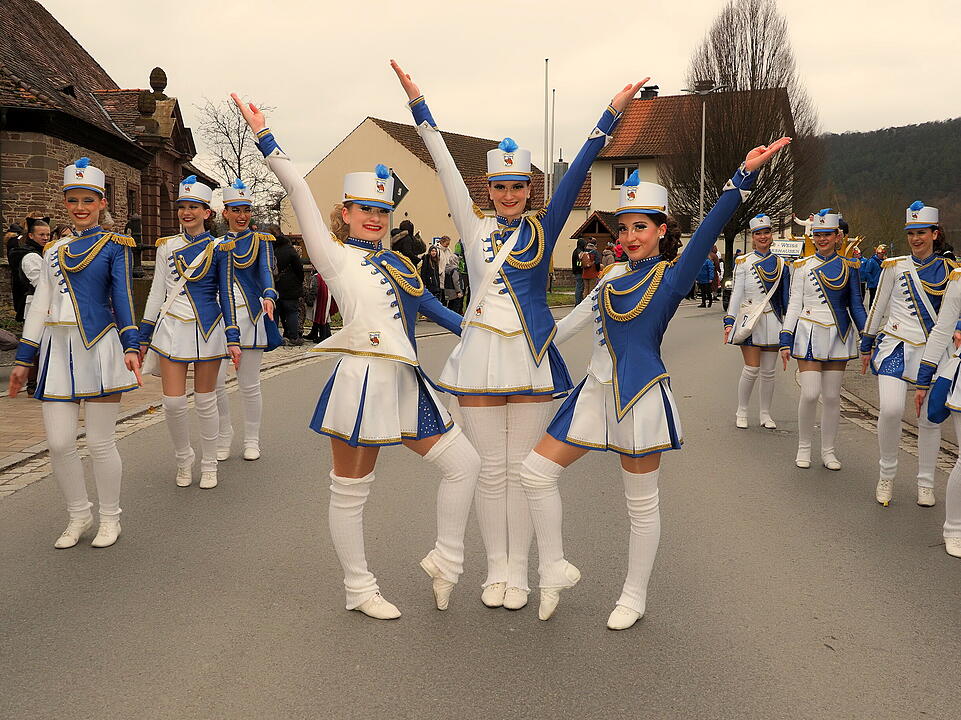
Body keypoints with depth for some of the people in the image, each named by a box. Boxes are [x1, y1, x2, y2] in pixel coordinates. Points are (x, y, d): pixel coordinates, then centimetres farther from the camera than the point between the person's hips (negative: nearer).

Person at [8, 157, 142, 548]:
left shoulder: (113, 245, 3)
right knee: (59, 442, 2)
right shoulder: (55, 250, 15)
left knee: (100, 442, 0)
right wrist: (23, 359, 15)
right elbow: (40, 306, 16)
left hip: (99, 349, -4)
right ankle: (79, 516, 20)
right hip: (58, 351, 4)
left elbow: (122, 299, -3)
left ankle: (110, 519, 16)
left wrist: (130, 346, -15)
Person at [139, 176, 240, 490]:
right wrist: (144, 337, 11)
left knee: (205, 402, 5)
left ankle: (209, 465, 21)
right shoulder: (167, 246, 8)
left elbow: (226, 296, 1)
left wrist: (232, 339, -5)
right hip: (172, 330, 2)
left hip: (208, 329, -2)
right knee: (173, 402, -4)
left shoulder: (218, 248, 1)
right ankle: (184, 459, 20)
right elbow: (156, 293, 11)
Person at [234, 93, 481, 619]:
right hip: (362, 380, -7)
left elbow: (430, 306, 23)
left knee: (464, 462, 7)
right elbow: (299, 191, -7)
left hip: (405, 383, 7)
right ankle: (359, 590, 20)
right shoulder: (335, 256, 0)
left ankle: (445, 561, 20)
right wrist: (265, 139, -10)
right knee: (350, 492, 4)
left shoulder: (395, 263, 18)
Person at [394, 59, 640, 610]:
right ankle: (496, 569, 19)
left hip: (531, 356, -1)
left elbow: (578, 171, -1)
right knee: (490, 470, 6)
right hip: (481, 353, 1)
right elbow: (447, 169, 2)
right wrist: (418, 105, 0)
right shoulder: (475, 228, 6)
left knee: (523, 470, 6)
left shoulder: (544, 229, 5)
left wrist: (610, 116, -6)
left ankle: (519, 572, 17)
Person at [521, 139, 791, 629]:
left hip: (640, 396, -6)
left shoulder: (672, 276, -6)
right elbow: (576, 319, 21)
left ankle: (634, 597, 24)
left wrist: (744, 176, -31)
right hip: (597, 391, 7)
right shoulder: (614, 275, 12)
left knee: (641, 503, 6)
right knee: (535, 472, 1)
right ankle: (555, 571, 16)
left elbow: (709, 229, -20)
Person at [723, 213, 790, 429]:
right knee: (751, 369, -6)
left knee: (768, 372, 5)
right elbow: (736, 294, -1)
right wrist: (729, 321, -8)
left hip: (772, 322, 3)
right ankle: (742, 412, 9)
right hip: (749, 320, -3)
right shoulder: (743, 262, 2)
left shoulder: (781, 264, 11)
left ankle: (765, 414, 15)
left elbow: (786, 298, 14)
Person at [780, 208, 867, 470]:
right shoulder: (802, 266, 3)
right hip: (809, 334, -1)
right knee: (810, 393, -11)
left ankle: (828, 451, 16)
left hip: (838, 337, 2)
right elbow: (794, 304, 3)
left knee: (832, 396, 4)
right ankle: (804, 447, 7)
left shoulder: (849, 267, 6)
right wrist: (786, 340, -2)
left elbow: (856, 305, 10)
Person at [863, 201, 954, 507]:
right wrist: (867, 346, 10)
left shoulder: (950, 269, 6)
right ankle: (886, 475, 0)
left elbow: (954, 312, 15)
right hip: (896, 347, -2)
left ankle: (925, 484, 19)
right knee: (891, 409, -19)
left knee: (930, 418, 4)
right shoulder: (894, 266, 3)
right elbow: (877, 308, 9)